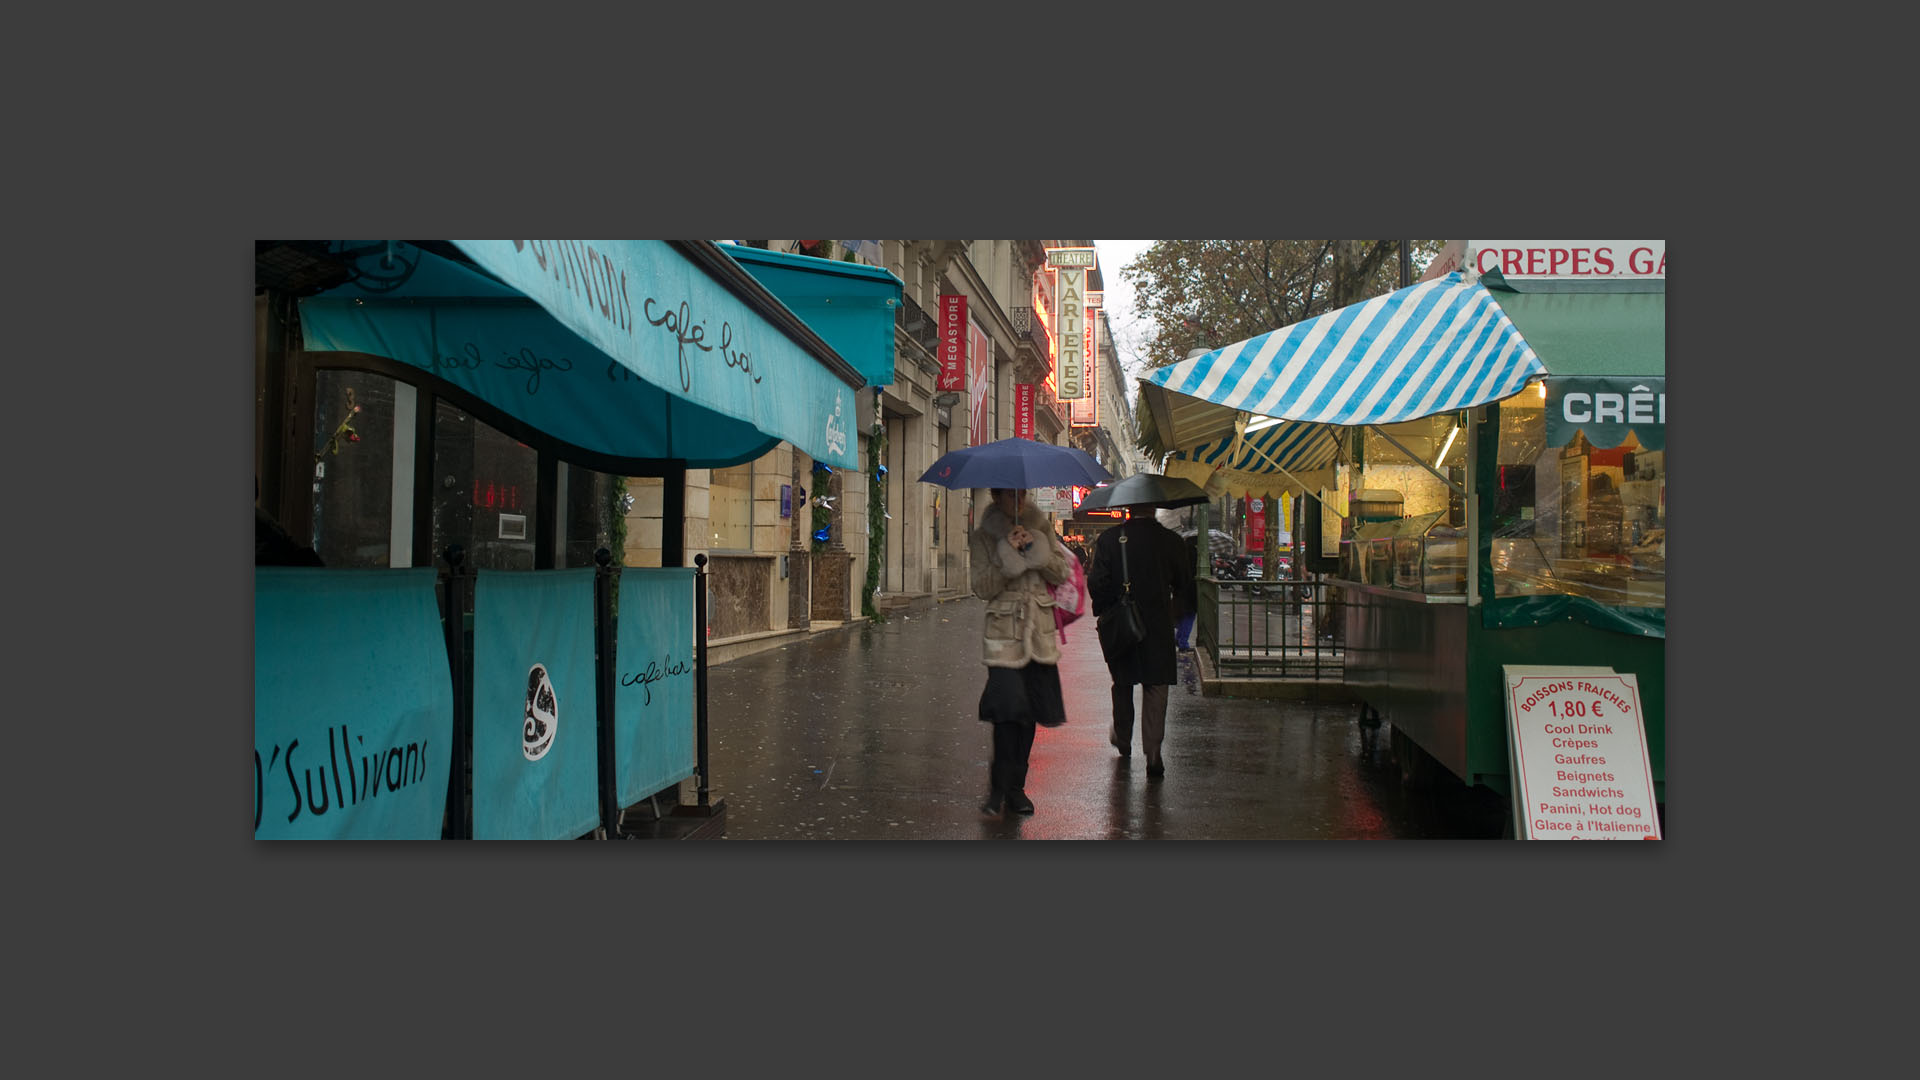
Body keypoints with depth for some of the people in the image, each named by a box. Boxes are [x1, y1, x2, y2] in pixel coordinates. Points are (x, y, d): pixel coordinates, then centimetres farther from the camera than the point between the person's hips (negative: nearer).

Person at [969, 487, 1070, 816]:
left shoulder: (1042, 529, 10)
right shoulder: (983, 537, 1)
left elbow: (1062, 573, 6)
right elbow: (983, 588, -6)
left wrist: (1036, 549, -9)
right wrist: (1007, 554, -16)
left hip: (1039, 631, 4)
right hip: (1003, 631, -4)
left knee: (1030, 709, 6)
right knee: (1008, 706, -15)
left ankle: (1016, 787, 16)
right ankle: (1000, 788, -7)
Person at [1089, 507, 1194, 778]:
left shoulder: (1109, 539, -6)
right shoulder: (1170, 541, -4)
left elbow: (1096, 583, -8)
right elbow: (1185, 586, 2)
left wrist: (1104, 612, 6)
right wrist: (1173, 613, 17)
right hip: (1158, 626, -1)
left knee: (1122, 682, 19)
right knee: (1156, 687, 4)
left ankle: (1123, 740, 36)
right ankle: (1153, 754, -5)